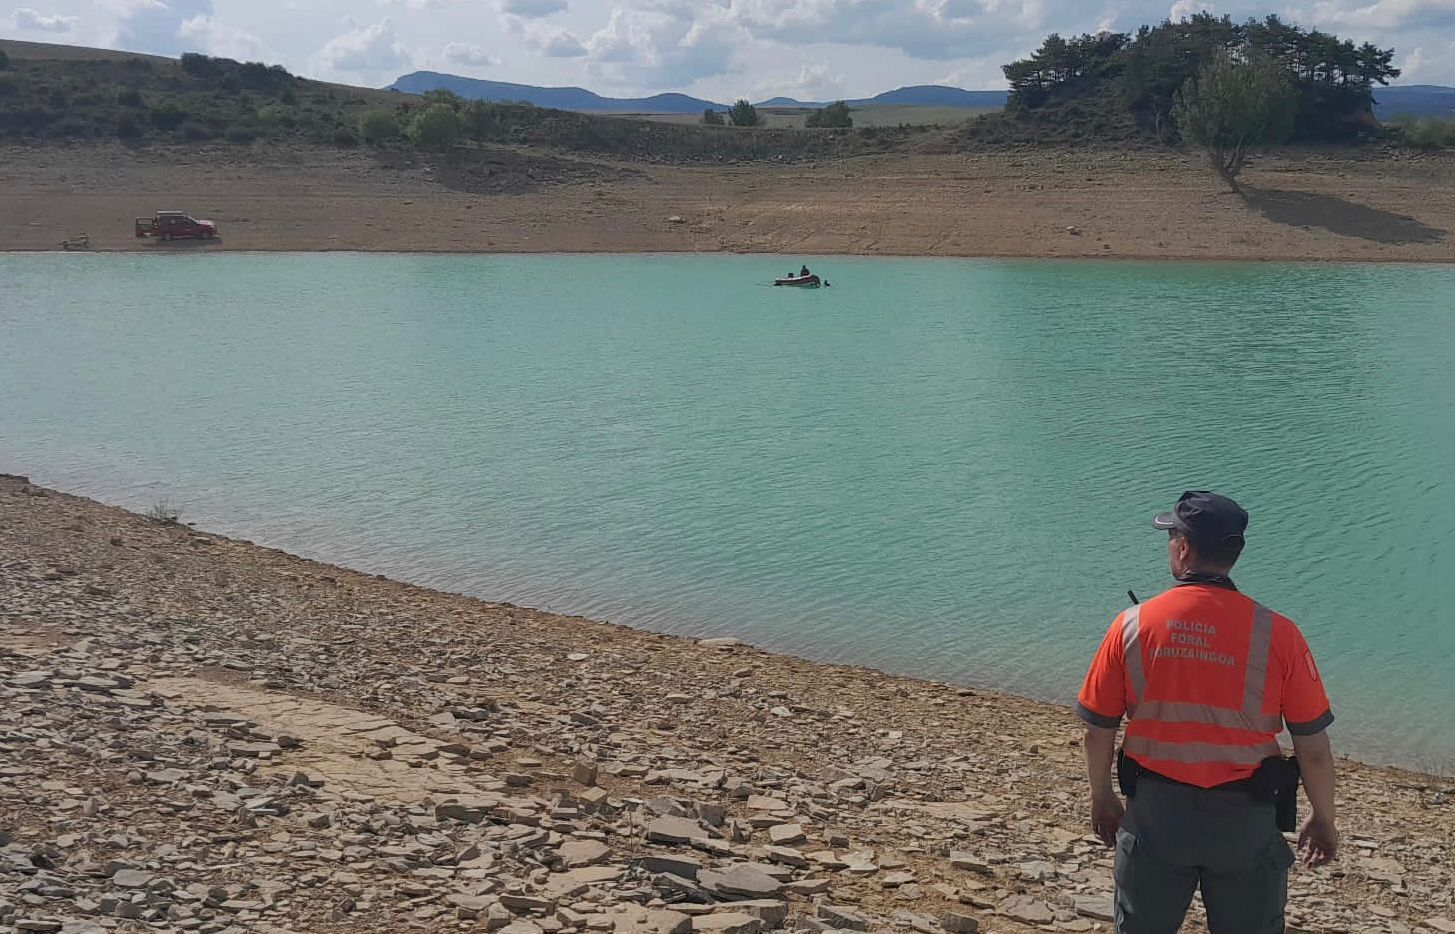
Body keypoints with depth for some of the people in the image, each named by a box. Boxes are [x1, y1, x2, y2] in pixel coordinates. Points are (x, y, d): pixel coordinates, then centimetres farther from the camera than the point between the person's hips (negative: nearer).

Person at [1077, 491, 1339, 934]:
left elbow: (1098, 731, -2)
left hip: (1154, 815, 1)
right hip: (1244, 820, 0)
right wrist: (1324, 820, 9)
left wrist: (1102, 799, 14)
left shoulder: (1132, 626, -10)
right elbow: (1313, 747, -8)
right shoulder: (1277, 634, -13)